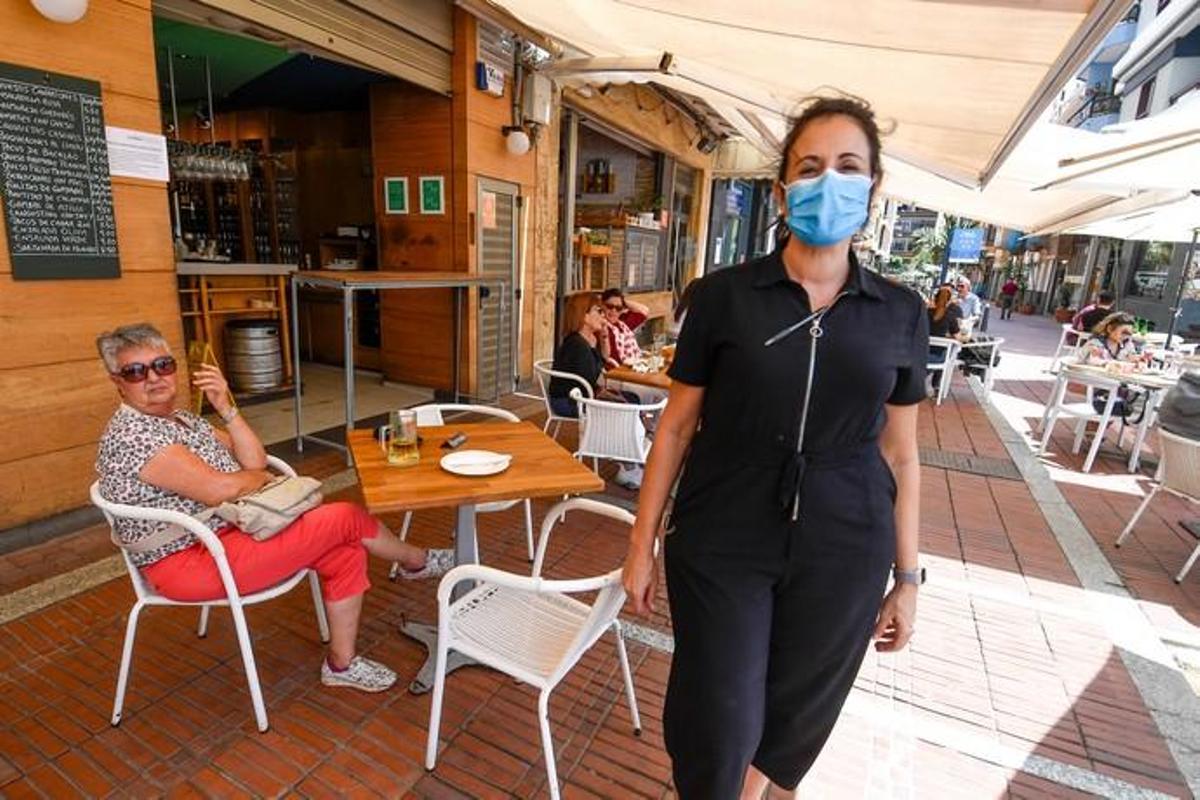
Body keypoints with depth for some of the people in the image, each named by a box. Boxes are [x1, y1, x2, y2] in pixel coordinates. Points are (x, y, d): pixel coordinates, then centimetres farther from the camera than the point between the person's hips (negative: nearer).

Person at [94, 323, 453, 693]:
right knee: (348, 518, -12)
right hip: (190, 563, -10)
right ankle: (419, 561, 12)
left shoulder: (181, 417, 12)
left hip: (230, 531, 10)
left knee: (346, 551, -3)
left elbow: (254, 461, 5)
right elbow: (219, 489, -26)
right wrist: (262, 477, -4)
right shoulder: (130, 435, -18)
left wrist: (225, 406, -6)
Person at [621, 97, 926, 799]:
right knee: (718, 723, 8)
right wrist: (643, 545, -1)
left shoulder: (902, 314, 1)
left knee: (794, 718, 20)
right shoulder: (723, 296, -6)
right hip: (720, 544, -2)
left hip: (842, 554, 3)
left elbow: (899, 455, 6)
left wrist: (908, 577, 8)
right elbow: (677, 427, -3)